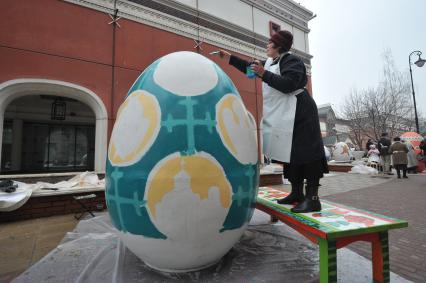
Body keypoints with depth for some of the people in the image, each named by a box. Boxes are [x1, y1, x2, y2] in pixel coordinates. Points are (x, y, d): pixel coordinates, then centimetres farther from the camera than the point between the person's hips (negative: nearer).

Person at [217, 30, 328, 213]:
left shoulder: (291, 60, -5)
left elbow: (288, 85, -21)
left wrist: (264, 74, -21)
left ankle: (313, 198, -9)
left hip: (298, 113, -9)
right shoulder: (271, 62, 21)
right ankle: (297, 193, 15)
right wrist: (229, 57, 29)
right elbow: (250, 68, 29)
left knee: (304, 153, -12)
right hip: (283, 116, 9)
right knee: (289, 153, 7)